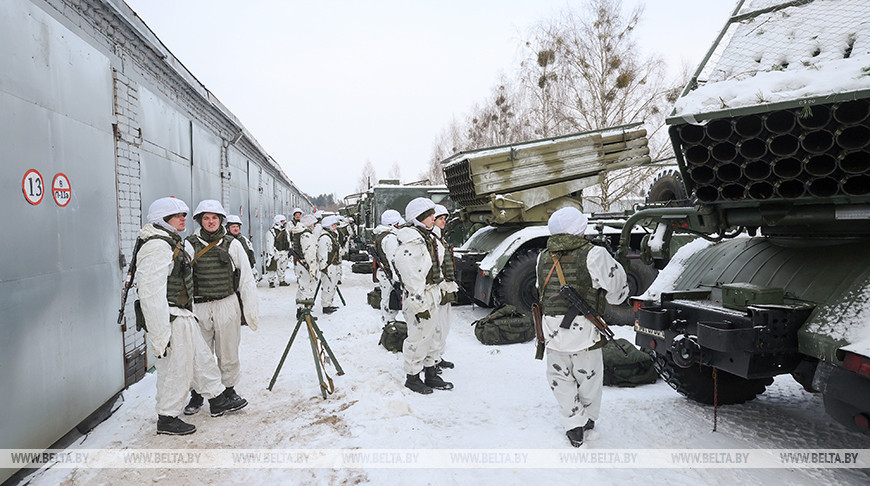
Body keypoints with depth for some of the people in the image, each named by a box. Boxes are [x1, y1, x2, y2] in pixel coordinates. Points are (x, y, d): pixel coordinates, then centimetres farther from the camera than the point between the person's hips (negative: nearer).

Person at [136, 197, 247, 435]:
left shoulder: (173, 243, 14)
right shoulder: (157, 247, -20)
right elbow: (151, 294, -26)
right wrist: (160, 335, -26)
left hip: (184, 317, 10)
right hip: (170, 321, -10)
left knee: (202, 358, 19)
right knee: (175, 370, 2)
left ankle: (218, 400, 33)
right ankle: (167, 419, 19)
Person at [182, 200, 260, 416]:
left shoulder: (232, 244, 2)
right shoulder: (189, 245, 1)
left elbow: (246, 279, 4)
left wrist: (251, 310, 3)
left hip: (227, 305, 0)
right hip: (199, 307, 0)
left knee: (228, 352, 10)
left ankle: (229, 388, 30)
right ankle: (197, 394, 23)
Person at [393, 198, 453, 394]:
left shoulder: (426, 237, 13)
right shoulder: (411, 243, -19)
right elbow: (412, 278, -22)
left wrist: (437, 292, 23)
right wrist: (420, 305, -22)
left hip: (431, 296, 10)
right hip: (419, 298, -10)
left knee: (432, 335, 18)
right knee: (418, 338, 1)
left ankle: (431, 375, 31)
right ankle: (412, 377, 18)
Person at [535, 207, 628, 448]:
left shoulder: (543, 258, 5)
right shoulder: (593, 255, -9)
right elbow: (617, 287, 0)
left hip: (552, 330, 3)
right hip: (584, 329, -3)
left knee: (560, 378, 18)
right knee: (589, 376, 18)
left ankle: (574, 425, 17)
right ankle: (588, 418, 37)